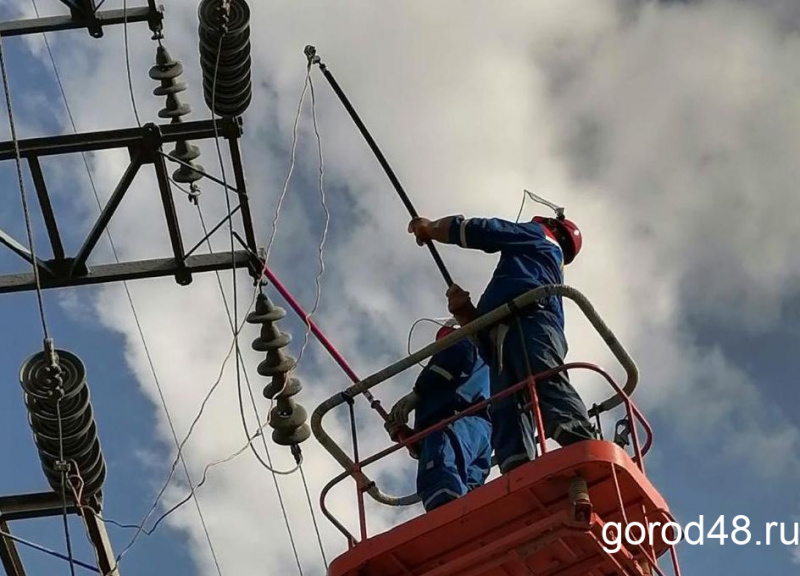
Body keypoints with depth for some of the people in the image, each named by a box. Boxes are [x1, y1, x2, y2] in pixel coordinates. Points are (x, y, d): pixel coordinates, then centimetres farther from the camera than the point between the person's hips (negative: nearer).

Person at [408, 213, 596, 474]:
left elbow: (477, 230, 21)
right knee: (506, 413, -19)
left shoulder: (539, 239, 29)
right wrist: (463, 310, 19)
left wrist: (430, 227, 36)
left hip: (529, 321, -7)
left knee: (546, 383, -31)